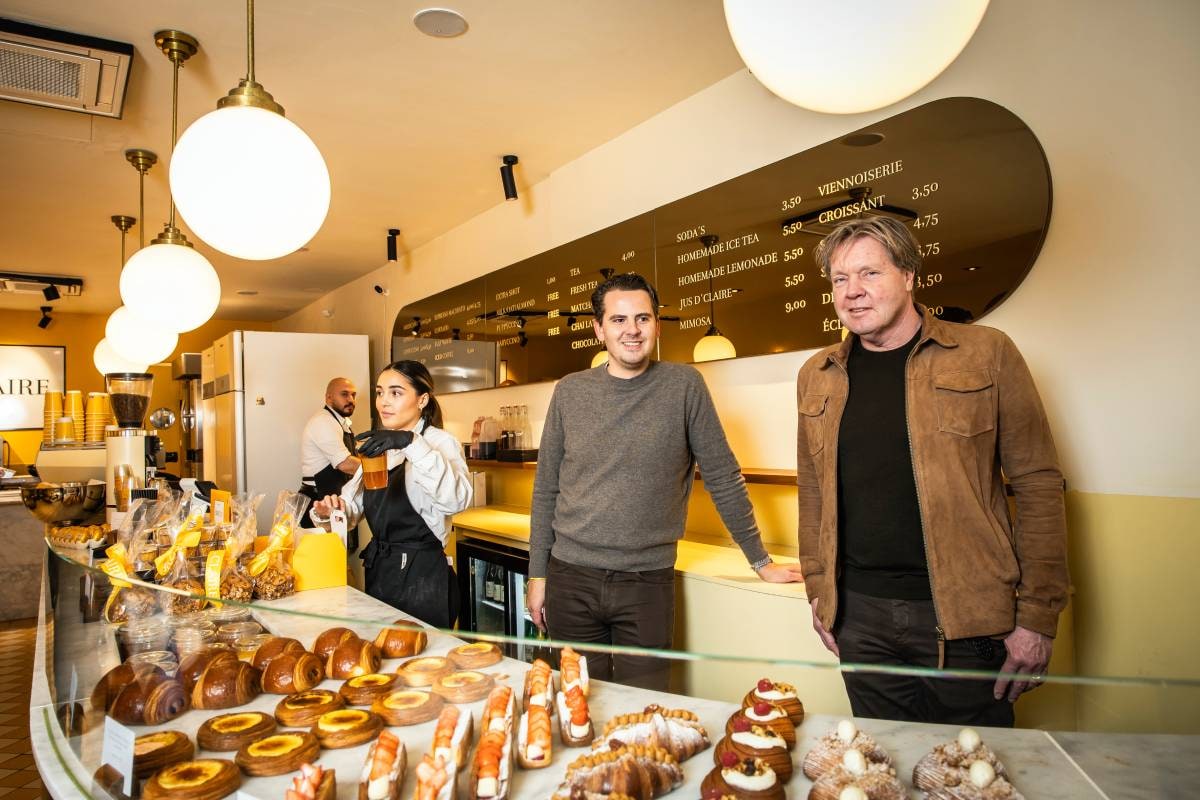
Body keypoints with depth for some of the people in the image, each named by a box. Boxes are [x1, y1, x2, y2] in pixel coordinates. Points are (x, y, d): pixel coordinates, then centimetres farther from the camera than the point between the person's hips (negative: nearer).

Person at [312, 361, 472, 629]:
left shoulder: (439, 441, -12)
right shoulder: (380, 447, 12)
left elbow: (456, 499, -31)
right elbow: (351, 506, 10)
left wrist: (411, 443, -38)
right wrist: (327, 512, -11)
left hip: (421, 577, -7)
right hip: (378, 572, 7)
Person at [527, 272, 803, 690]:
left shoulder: (683, 385, -4)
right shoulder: (570, 392, 2)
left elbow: (723, 478, 1)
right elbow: (546, 488, 7)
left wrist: (760, 560, 4)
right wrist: (537, 572, 7)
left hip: (648, 582, -1)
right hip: (571, 578, 2)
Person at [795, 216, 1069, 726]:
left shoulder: (986, 354, -4)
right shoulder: (816, 376, 7)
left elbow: (1038, 485, -4)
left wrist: (1038, 617, -7)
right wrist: (818, 593, 10)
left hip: (964, 616, -3)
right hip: (858, 615, 3)